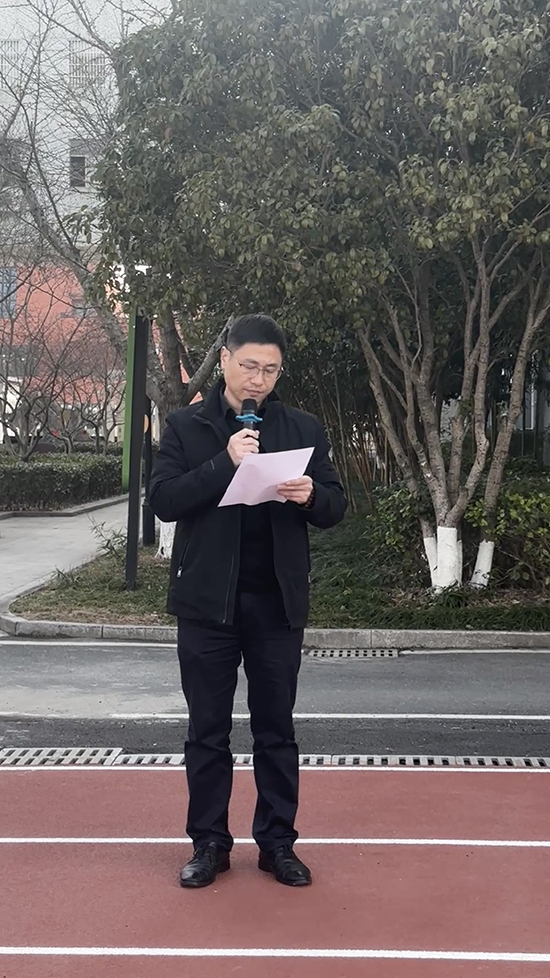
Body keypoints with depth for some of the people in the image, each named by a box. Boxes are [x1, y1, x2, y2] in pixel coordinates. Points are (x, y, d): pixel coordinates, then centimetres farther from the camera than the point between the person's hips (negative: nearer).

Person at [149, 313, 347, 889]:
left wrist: (310, 496, -16)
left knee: (276, 730, 9)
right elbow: (162, 500, -9)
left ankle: (277, 842, 20)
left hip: (277, 602, 1)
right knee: (207, 732, 8)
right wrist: (224, 463, -20)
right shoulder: (186, 426, 2)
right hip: (207, 600, -1)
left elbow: (335, 508, 7)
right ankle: (209, 842, 20)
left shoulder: (303, 429, 6)